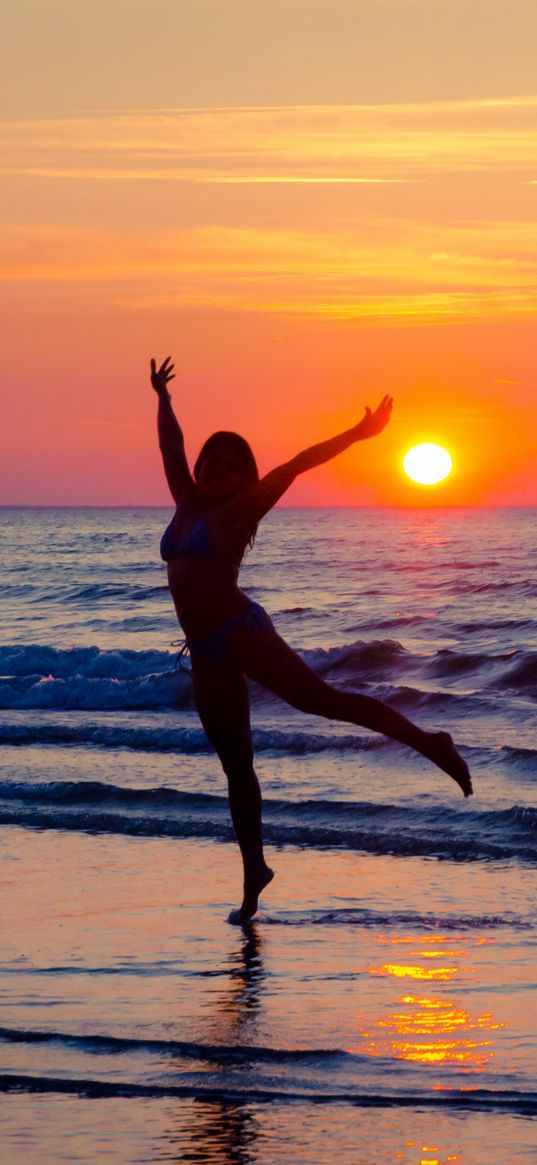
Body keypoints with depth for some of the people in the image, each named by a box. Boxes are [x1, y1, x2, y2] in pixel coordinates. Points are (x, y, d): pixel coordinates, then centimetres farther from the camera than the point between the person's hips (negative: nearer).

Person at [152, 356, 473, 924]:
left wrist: (355, 434, -9)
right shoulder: (187, 506, 15)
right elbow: (171, 445, 28)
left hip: (241, 633, -6)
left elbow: (293, 466, -5)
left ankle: (426, 741, -25)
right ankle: (254, 873, 14)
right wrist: (163, 398, 38)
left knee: (320, 698, -24)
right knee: (236, 768, 9)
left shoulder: (238, 512, -1)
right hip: (207, 654, 6)